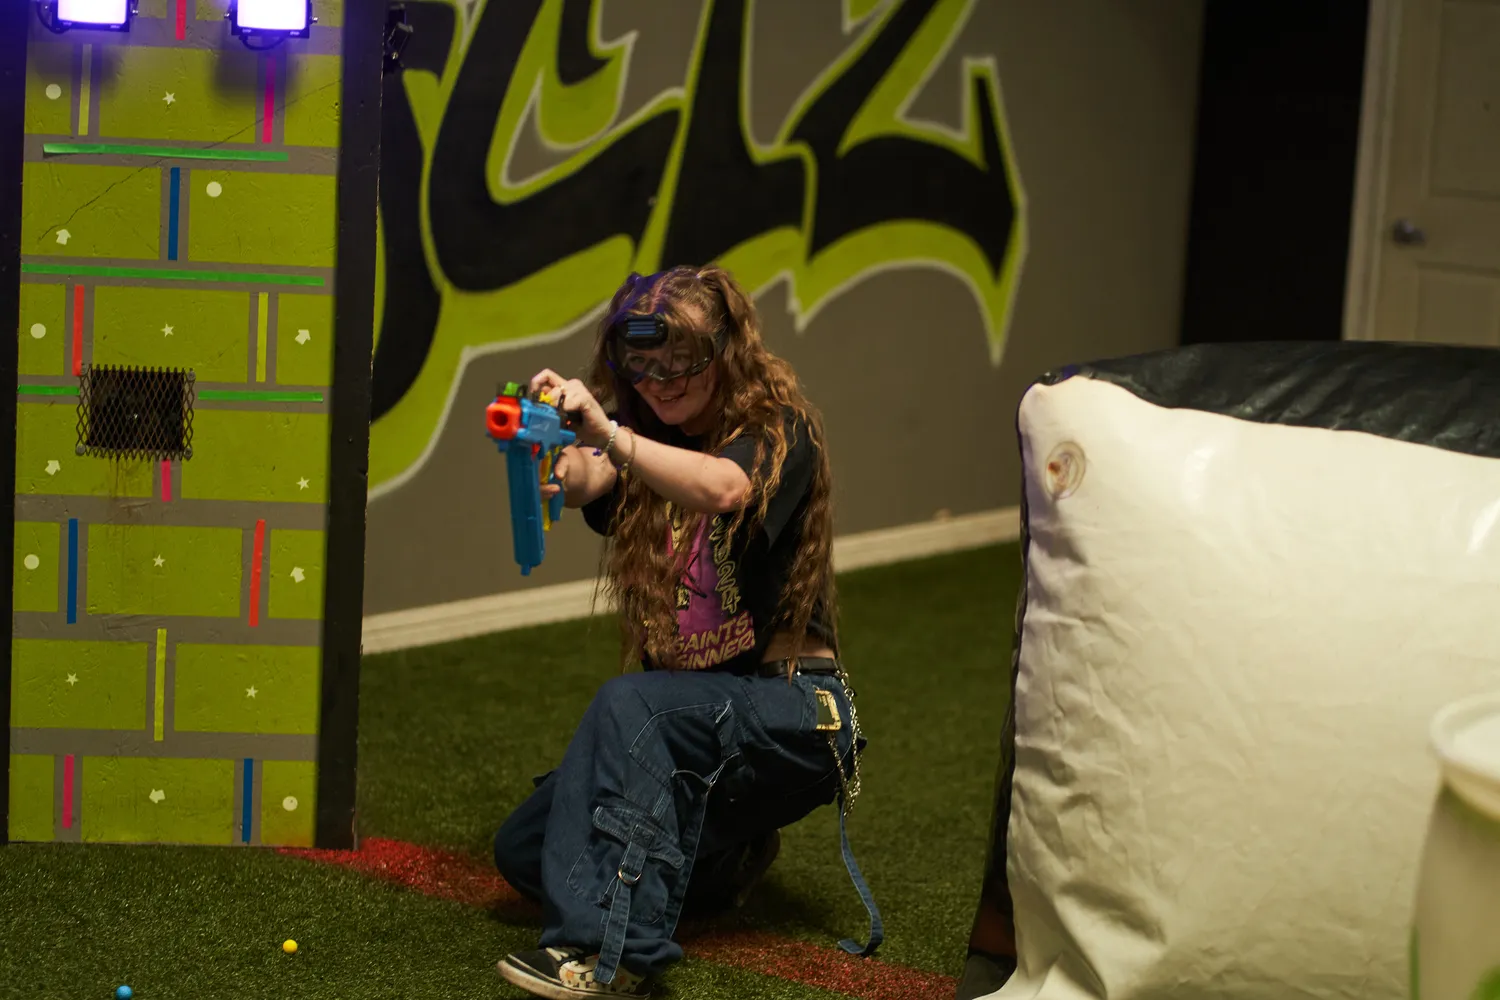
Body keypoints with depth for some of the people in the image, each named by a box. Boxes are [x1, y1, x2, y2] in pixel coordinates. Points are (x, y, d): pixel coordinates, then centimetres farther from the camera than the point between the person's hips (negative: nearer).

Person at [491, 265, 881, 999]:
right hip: (691, 707, 7)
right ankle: (720, 855, 19)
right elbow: (580, 484, -17)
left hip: (789, 712, -7)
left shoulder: (782, 432, -10)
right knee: (524, 851, 0)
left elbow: (723, 489, -34)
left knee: (631, 704, -35)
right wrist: (541, 456, -41)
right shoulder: (645, 443, 7)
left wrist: (609, 435, -48)